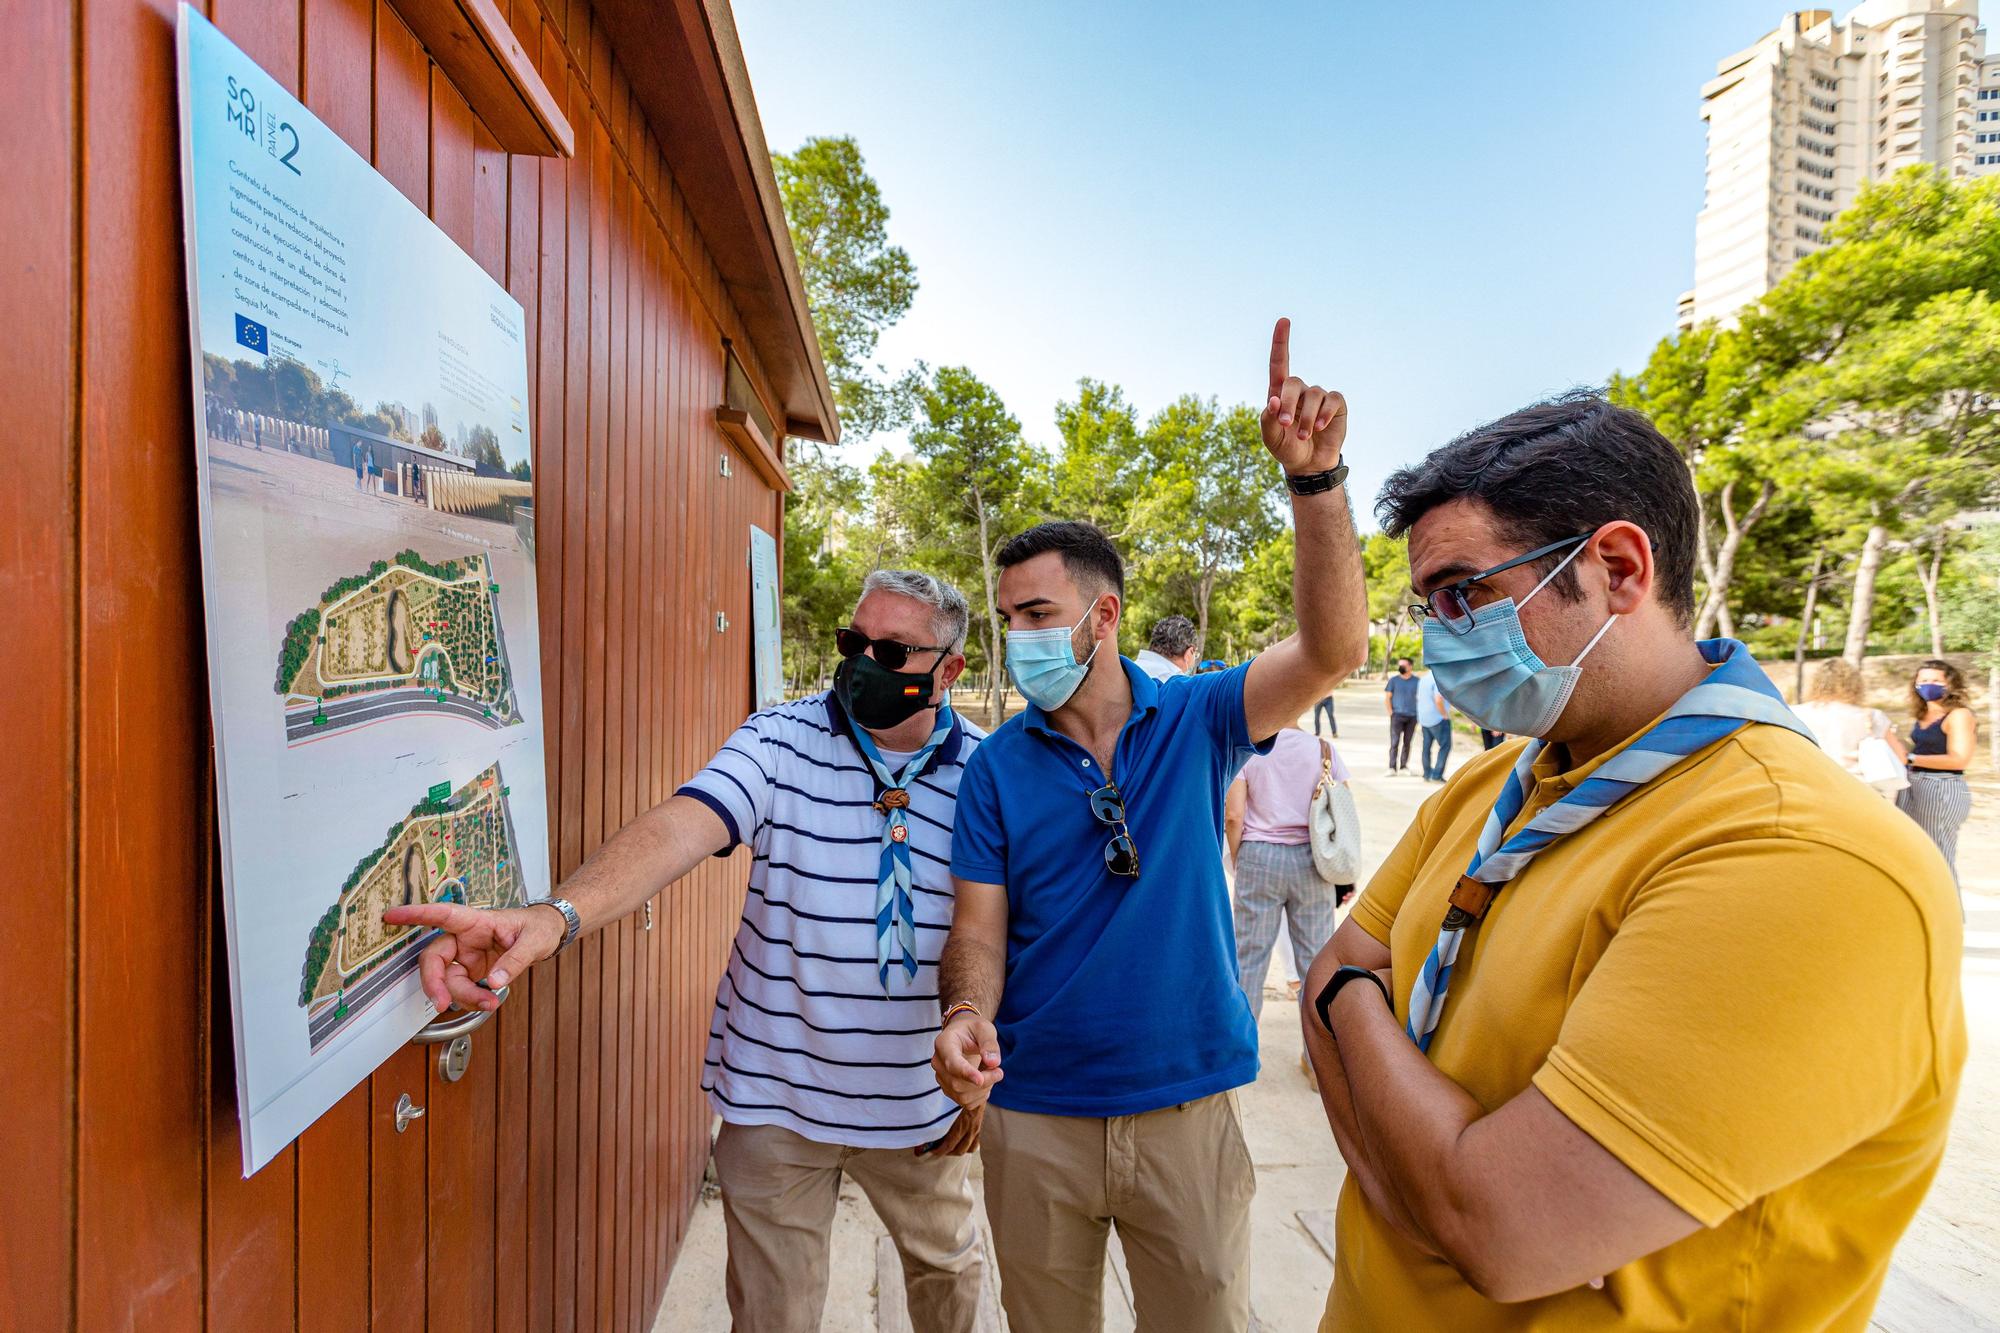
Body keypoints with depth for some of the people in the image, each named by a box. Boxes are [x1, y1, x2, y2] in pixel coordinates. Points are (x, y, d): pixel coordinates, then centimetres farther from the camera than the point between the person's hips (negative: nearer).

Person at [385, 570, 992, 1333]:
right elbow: (682, 826, -29)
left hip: (918, 1099, 2)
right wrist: (561, 913, -46)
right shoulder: (780, 742, -12)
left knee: (949, 1270, 27)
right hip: (777, 1096, -1)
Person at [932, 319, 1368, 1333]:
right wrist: (966, 1014, -26)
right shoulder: (996, 767, -6)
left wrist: (1315, 479, -31)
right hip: (1034, 1115, 1)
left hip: (1187, 1109, 0)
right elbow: (980, 925, -6)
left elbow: (1334, 651, -20)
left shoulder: (1195, 722, -7)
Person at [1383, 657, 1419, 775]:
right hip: (1397, 715, -2)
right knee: (1394, 742, -10)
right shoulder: (1393, 680, 2)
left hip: (1412, 716, 2)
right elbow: (1387, 698, 2)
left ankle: (1403, 766, 17)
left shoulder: (1416, 681, 7)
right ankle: (1392, 768, -12)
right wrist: (1391, 713, -6)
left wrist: (1419, 713, 2)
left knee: (1407, 742, 8)